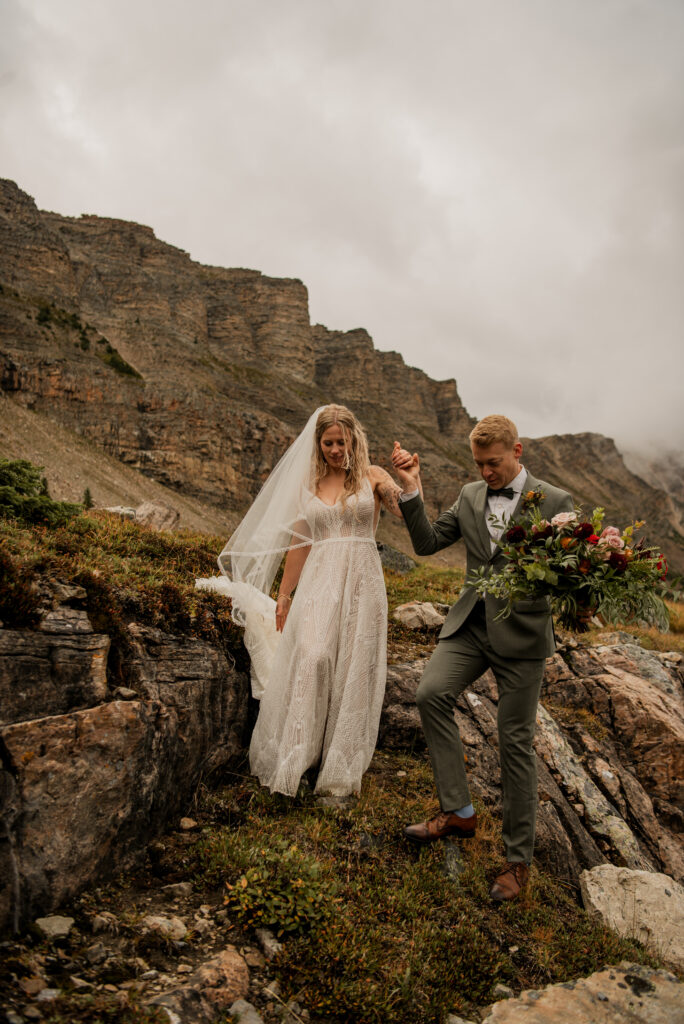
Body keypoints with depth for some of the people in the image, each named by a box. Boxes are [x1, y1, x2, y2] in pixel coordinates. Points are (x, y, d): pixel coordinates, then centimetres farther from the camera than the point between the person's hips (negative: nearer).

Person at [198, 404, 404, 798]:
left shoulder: (372, 477, 4)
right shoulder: (308, 484, 10)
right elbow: (299, 543, 12)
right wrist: (284, 596, 11)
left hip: (361, 582, -1)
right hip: (319, 582, 1)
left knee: (353, 669, 2)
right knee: (312, 657, -17)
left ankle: (341, 766, 16)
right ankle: (293, 760, -7)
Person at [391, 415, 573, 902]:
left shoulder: (555, 502, -5)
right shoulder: (470, 496, 8)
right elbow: (427, 542, 6)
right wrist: (412, 490, -6)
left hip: (521, 631, -4)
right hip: (471, 623, 4)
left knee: (516, 742, 2)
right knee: (431, 694, -15)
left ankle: (519, 857, 19)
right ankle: (458, 811, 4)